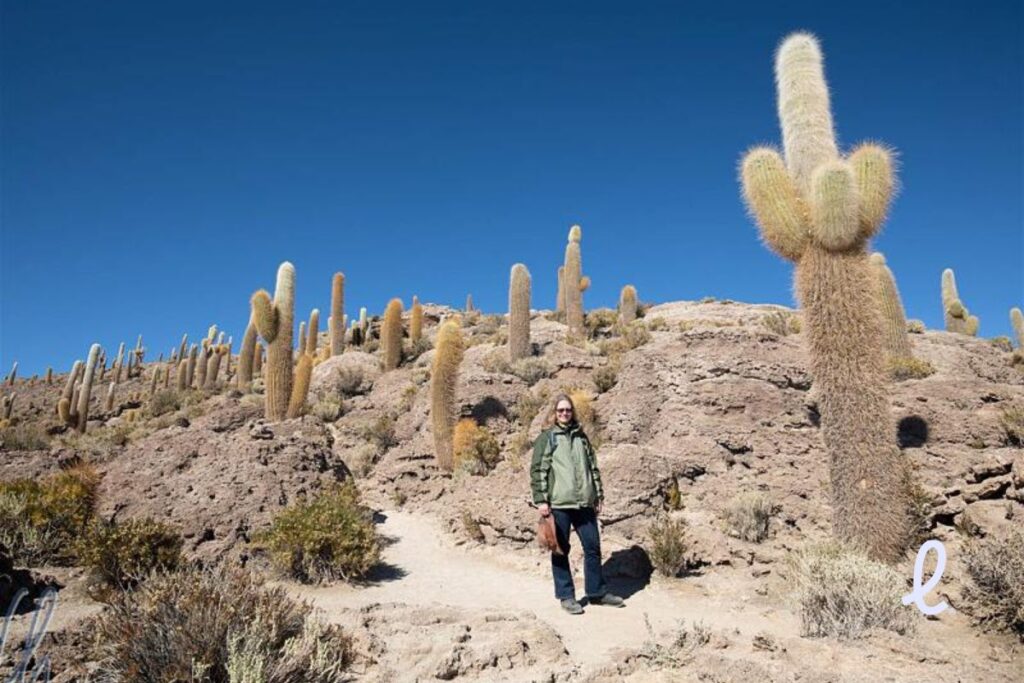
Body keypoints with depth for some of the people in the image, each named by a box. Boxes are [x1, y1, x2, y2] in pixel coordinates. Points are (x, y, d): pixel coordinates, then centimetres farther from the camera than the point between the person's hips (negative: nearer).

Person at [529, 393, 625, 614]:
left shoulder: (581, 436, 14)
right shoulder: (546, 438, -1)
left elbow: (593, 467, 18)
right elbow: (537, 470, -5)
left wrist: (599, 495, 14)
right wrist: (541, 500, -11)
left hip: (584, 503, 5)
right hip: (558, 503, -5)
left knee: (593, 547, 9)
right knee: (561, 550, 5)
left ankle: (597, 592, 23)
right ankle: (566, 596, 16)